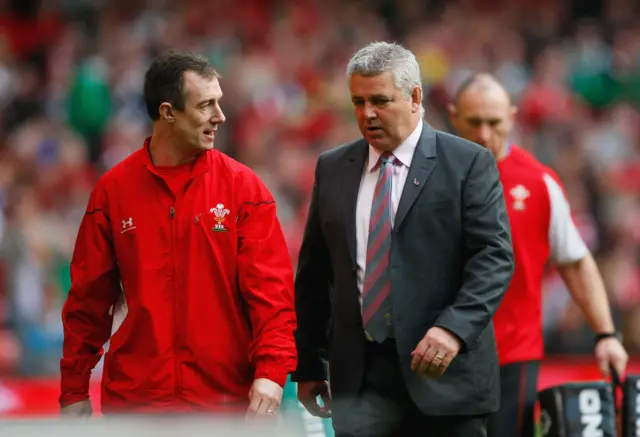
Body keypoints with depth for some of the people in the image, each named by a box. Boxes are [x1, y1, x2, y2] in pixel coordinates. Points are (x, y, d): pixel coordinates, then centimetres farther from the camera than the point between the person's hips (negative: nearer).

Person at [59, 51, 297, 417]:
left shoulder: (243, 187, 0)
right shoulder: (113, 190, 3)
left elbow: (270, 288, -7)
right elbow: (90, 298, 7)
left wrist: (272, 371, -20)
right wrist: (74, 391, 8)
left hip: (227, 397, 0)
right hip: (134, 397, 1)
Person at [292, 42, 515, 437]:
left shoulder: (469, 164, -1)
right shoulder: (333, 168, 12)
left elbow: (494, 256, -9)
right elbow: (314, 273, 15)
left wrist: (455, 327, -24)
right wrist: (308, 365, 13)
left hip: (445, 369, -3)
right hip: (361, 375, 3)